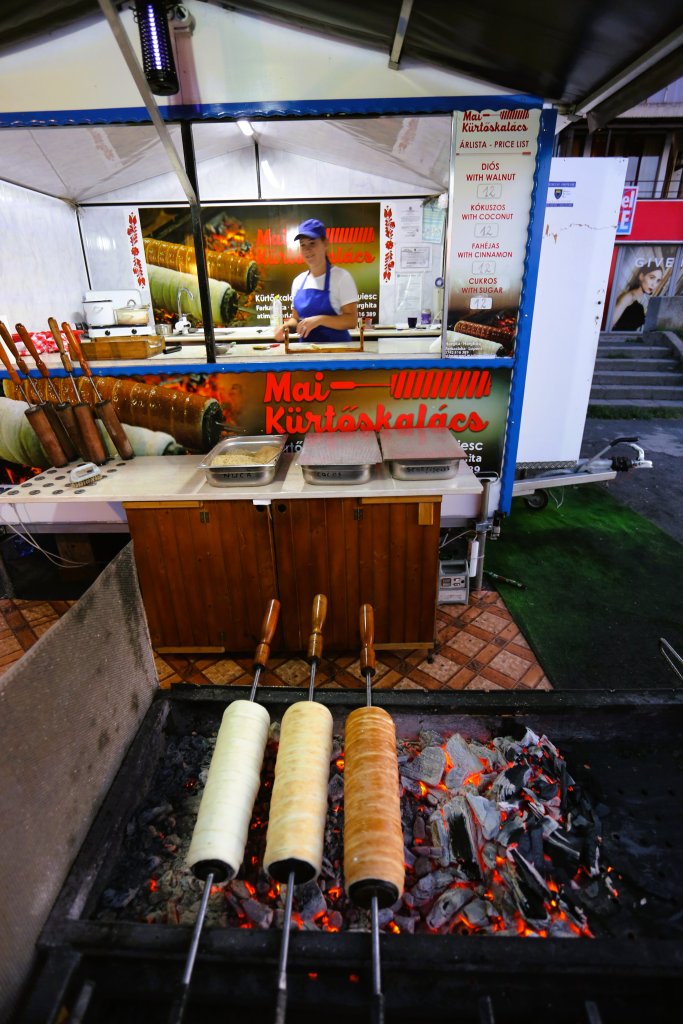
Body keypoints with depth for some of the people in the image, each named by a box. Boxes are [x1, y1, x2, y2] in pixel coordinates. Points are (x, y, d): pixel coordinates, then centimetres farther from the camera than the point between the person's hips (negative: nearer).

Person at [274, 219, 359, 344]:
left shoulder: (341, 276, -2)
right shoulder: (298, 281, 14)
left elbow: (352, 320, -9)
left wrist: (320, 319, -20)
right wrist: (287, 325, 0)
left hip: (336, 346, -5)